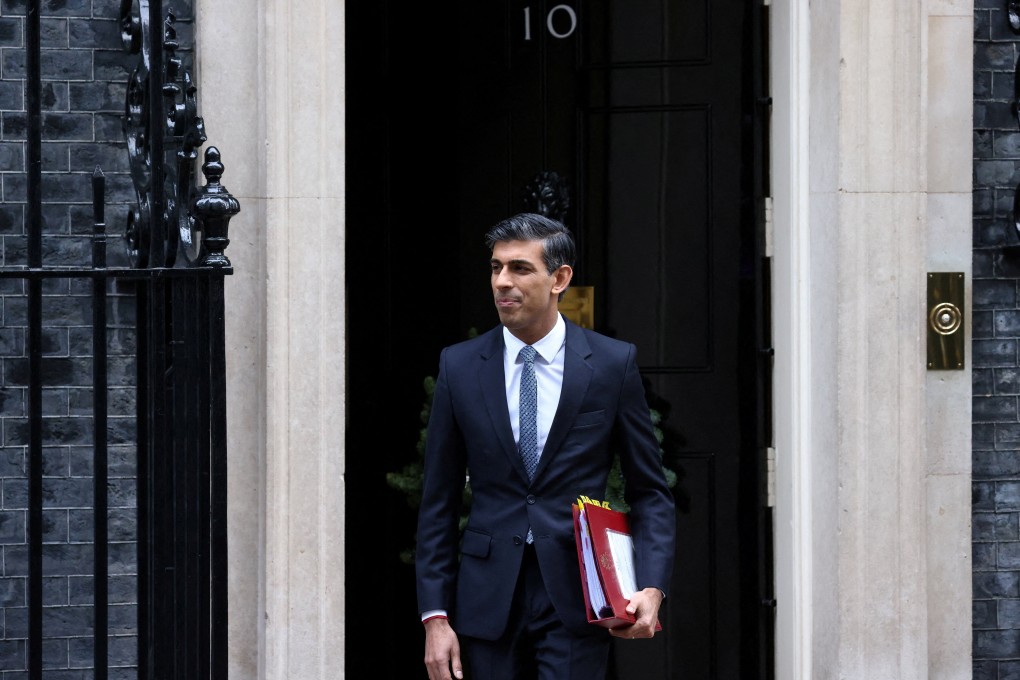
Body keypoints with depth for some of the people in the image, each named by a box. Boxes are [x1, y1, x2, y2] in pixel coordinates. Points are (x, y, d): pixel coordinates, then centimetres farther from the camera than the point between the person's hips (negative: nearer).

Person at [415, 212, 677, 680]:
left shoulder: (613, 364, 2)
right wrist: (435, 617, 0)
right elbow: (438, 503, 7)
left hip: (577, 602, -2)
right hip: (489, 601, 2)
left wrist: (651, 588, -10)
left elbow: (650, 492, 6)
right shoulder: (459, 367, 6)